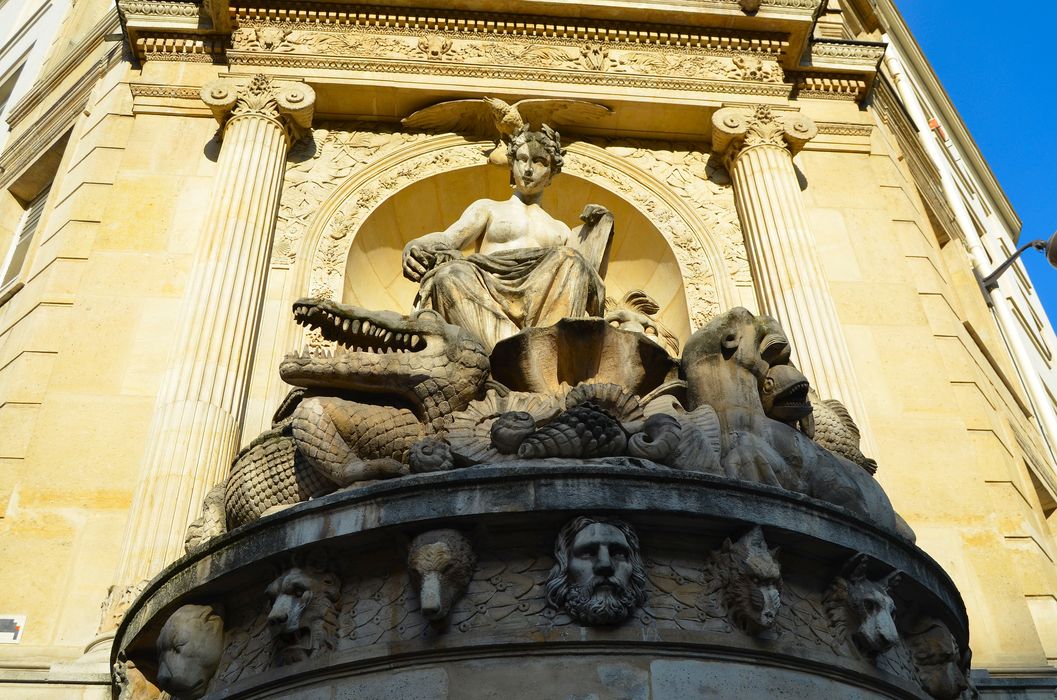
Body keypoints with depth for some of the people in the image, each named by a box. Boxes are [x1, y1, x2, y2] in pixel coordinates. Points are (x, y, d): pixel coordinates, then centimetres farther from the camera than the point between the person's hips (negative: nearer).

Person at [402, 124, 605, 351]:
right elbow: (446, 240, 8)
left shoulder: (561, 231, 34)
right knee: (449, 274, -33)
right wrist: (414, 248, -17)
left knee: (570, 260, -27)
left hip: (541, 308, 2)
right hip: (487, 308, -2)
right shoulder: (488, 209, 27)